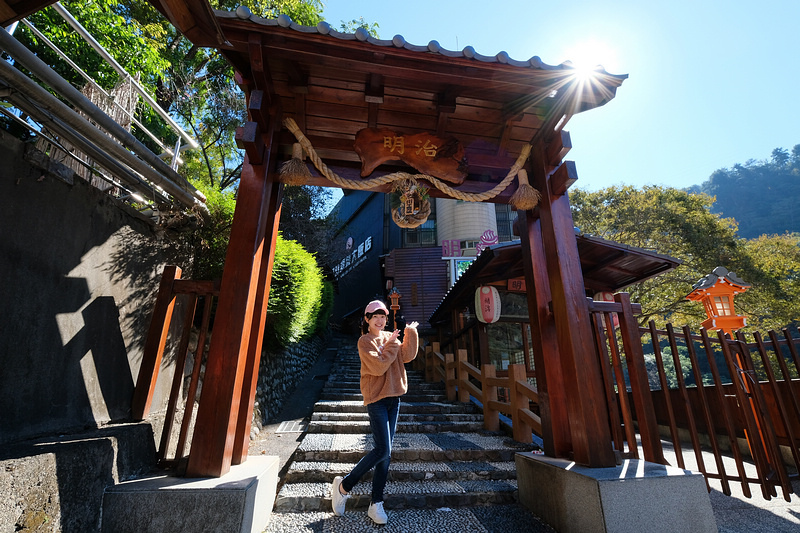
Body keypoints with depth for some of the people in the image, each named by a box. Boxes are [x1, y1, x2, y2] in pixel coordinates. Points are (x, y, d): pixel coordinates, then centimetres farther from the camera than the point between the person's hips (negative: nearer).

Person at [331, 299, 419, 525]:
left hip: (393, 398, 7)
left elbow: (408, 356, 0)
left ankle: (376, 504, 20)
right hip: (377, 399, -6)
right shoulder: (365, 341, -8)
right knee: (383, 450, -10)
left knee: (385, 453, 9)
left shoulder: (390, 337, 11)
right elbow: (379, 366, -20)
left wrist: (411, 333, -8)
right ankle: (343, 485, 10)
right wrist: (392, 345, -13)